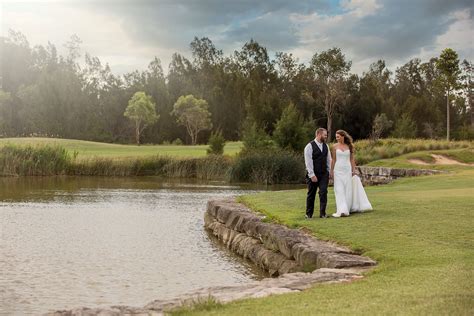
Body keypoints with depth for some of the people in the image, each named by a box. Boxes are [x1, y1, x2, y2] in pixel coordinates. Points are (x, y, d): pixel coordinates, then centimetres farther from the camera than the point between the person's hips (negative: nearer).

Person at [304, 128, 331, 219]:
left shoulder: (326, 146, 9)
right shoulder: (310, 146, -9)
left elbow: (328, 159, 15)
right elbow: (308, 162, -13)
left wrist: (328, 171, 8)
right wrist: (312, 175, -16)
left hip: (324, 174, 4)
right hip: (313, 175, -4)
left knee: (323, 192, -6)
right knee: (311, 194, 6)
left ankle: (322, 213, -1)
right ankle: (309, 214, 18)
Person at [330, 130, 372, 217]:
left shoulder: (349, 146, 5)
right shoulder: (335, 147, 2)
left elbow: (352, 159, 7)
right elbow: (333, 159, 3)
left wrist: (354, 170, 2)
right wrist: (331, 171, -1)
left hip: (347, 170, 2)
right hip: (338, 170, -1)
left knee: (348, 190, 4)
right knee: (339, 190, -9)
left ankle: (347, 209, 13)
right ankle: (342, 210, -14)